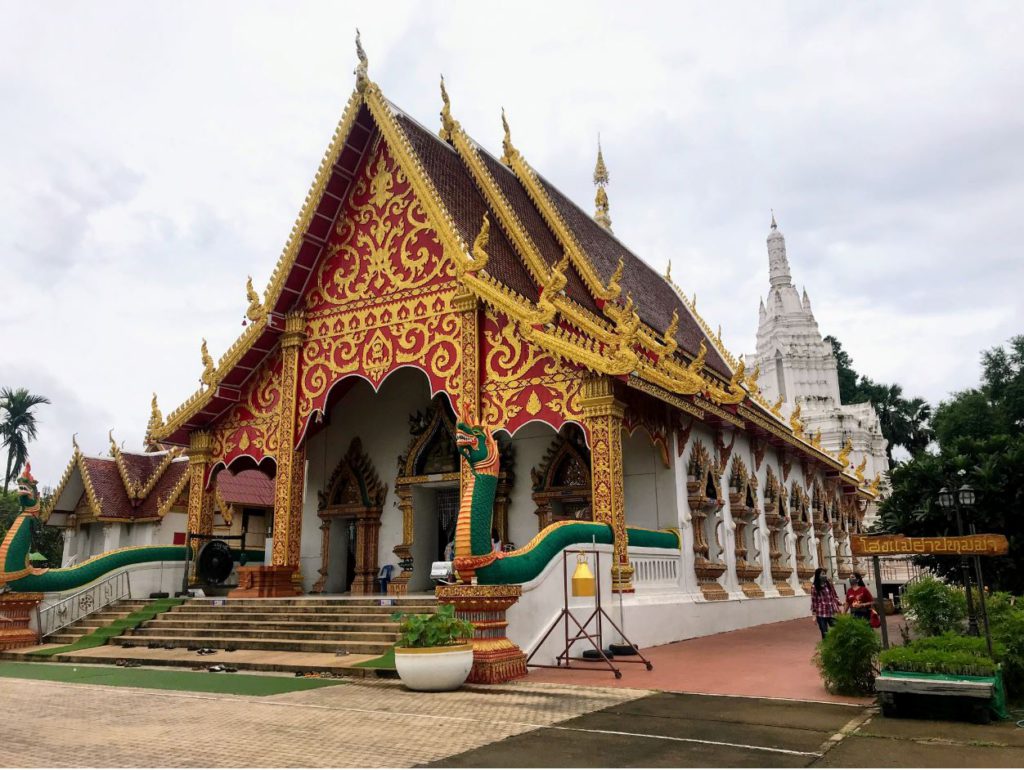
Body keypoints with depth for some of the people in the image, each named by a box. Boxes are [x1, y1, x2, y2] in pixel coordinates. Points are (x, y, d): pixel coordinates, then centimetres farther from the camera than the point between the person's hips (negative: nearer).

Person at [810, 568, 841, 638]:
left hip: (832, 612, 3)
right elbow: (813, 601, -3)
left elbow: (834, 596, 13)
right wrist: (814, 615, -4)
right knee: (825, 634, 1)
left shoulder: (829, 584, 6)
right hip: (821, 614, -3)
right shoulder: (814, 587, -4)